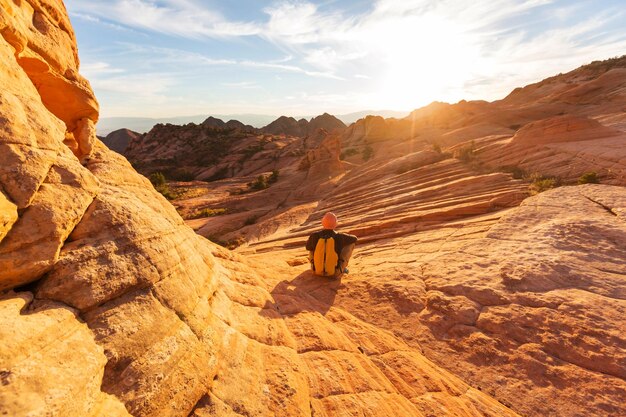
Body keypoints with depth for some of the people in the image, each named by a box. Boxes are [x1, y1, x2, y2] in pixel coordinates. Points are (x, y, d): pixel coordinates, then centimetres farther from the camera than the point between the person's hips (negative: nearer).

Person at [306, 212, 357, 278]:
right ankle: (342, 267, 20)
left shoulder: (314, 236, -17)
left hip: (317, 270, 2)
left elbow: (308, 247, 8)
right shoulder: (340, 237, -19)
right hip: (334, 272, -2)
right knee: (351, 243, 8)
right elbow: (354, 238, 4)